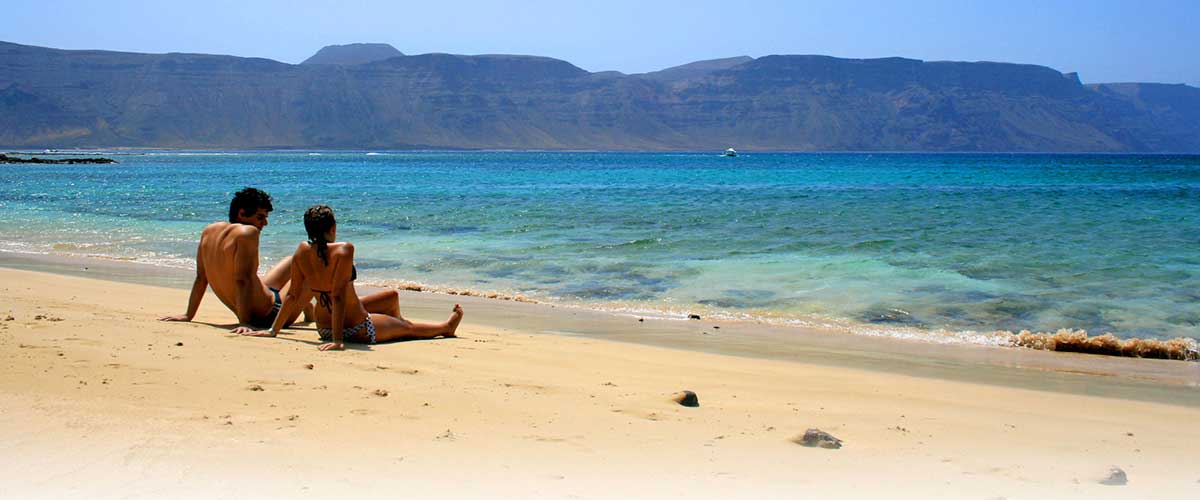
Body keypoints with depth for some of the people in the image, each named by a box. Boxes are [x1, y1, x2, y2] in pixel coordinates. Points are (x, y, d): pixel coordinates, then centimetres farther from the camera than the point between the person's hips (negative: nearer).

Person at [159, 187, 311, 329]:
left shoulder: (209, 231, 0)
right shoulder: (248, 232, -24)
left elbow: (200, 278, 6)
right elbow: (242, 280, -31)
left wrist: (188, 315, 12)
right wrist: (244, 322, -32)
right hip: (269, 315, -9)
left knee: (292, 261, 29)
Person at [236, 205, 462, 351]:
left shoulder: (302, 251, -9)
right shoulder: (344, 250, -27)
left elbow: (293, 296, -5)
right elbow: (338, 295, -31)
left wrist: (273, 331, 4)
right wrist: (338, 340, -32)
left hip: (323, 327, 7)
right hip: (357, 328, -7)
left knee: (392, 296, 31)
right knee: (409, 327, 24)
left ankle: (397, 328, 59)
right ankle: (446, 327, 52)